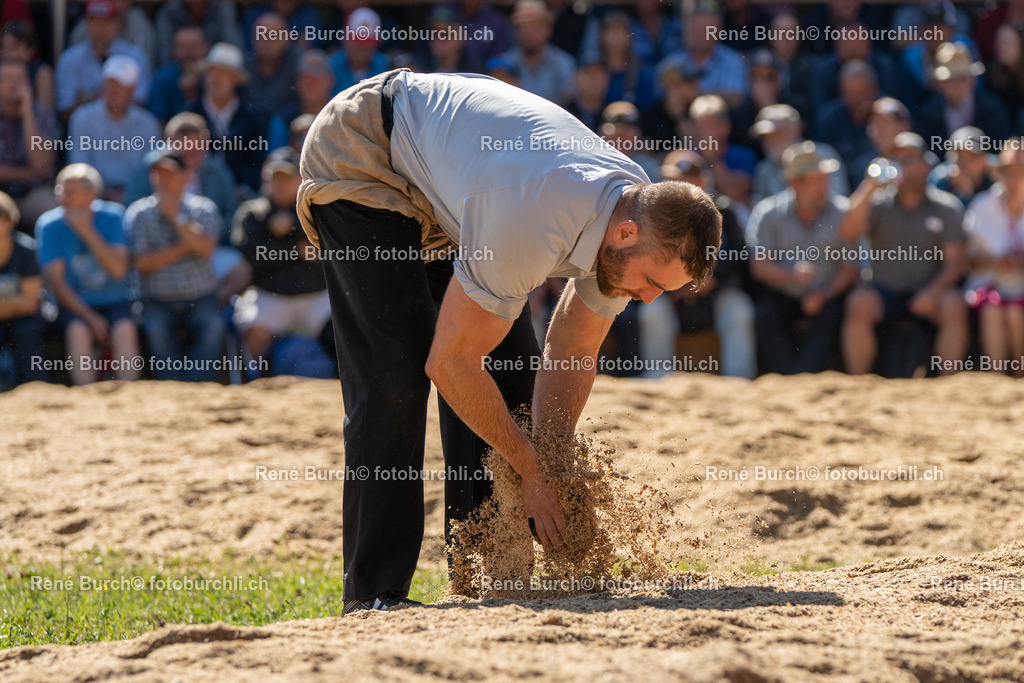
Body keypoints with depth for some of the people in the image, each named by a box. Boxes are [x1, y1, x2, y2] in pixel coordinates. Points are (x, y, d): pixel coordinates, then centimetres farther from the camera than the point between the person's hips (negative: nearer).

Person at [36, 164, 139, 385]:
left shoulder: (112, 216, -3)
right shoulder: (49, 224, -3)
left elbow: (118, 269, -12)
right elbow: (56, 281, -6)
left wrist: (87, 232, -20)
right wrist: (89, 317, -16)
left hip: (113, 301, 0)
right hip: (74, 305, 0)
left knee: (125, 330, -31)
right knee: (78, 331, -33)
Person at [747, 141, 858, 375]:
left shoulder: (842, 212, -3)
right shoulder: (769, 213, -2)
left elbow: (850, 267, -4)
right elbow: (759, 266, -7)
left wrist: (825, 296, -21)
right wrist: (791, 275, -27)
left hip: (827, 295, 0)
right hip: (781, 294, 0)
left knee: (832, 315, -30)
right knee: (765, 315, -29)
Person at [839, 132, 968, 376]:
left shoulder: (946, 206, 7)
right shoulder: (878, 203, 9)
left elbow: (954, 261, 0)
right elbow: (848, 232, -8)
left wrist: (933, 292, -18)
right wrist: (870, 188, -17)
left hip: (929, 292, -1)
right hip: (885, 291, 1)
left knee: (954, 305, -32)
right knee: (859, 303, -31)